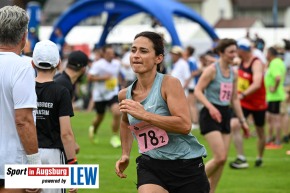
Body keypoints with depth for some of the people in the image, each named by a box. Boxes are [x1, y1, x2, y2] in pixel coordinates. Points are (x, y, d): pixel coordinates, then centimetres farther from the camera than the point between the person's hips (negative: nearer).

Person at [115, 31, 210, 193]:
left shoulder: (169, 83, -14)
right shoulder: (125, 95, 3)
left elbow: (185, 125, -26)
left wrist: (143, 114, -27)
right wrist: (125, 155, 15)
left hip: (186, 166, -3)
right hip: (150, 166, 3)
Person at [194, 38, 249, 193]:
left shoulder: (232, 73, 11)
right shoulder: (212, 70, -10)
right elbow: (197, 91, -15)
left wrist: (242, 120, 17)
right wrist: (210, 107, -29)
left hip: (224, 115, 8)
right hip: (210, 116, -7)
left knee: (223, 159, 4)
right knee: (220, 157, -15)